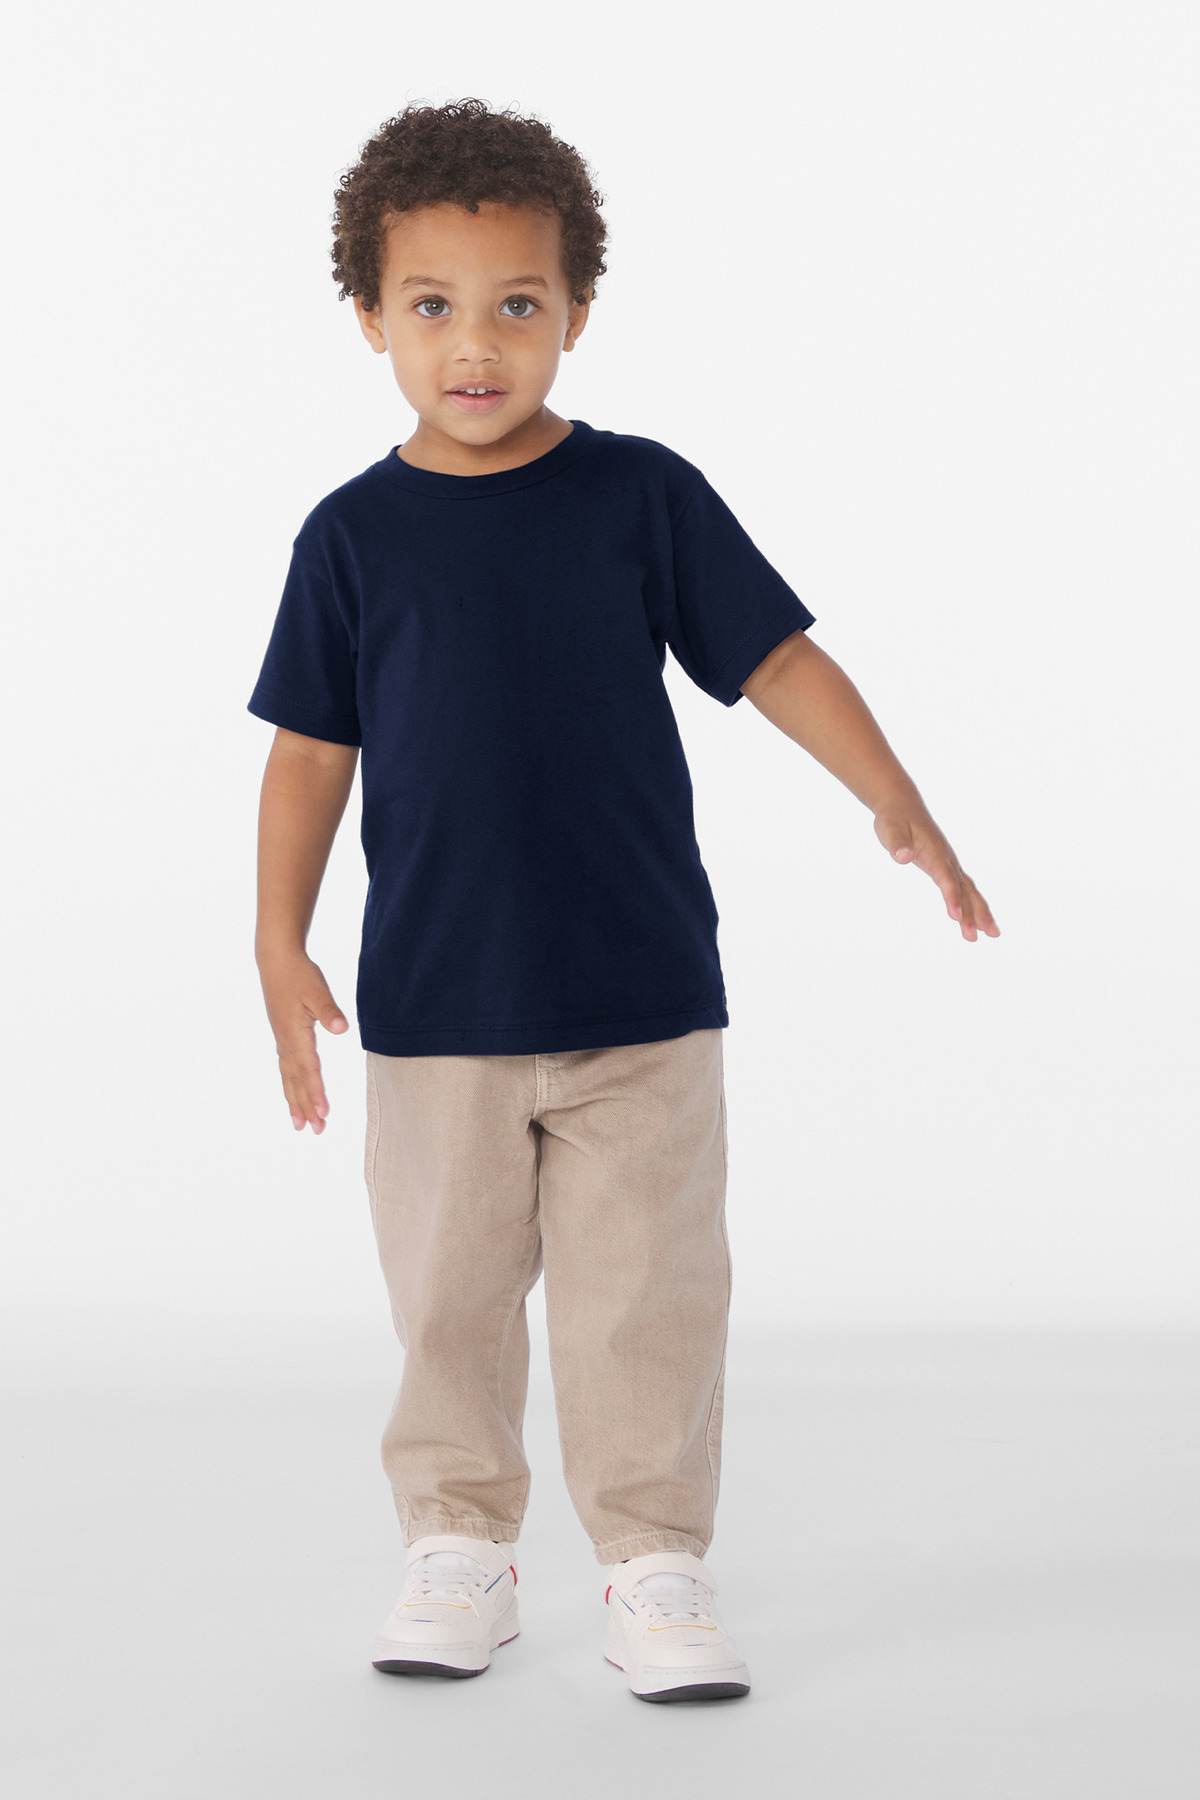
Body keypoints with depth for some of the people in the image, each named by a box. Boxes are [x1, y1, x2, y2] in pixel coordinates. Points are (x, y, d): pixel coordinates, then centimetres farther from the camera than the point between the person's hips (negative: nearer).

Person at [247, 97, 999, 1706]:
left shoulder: (644, 496, -2)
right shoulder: (354, 535, 0)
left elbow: (775, 656, 1)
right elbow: (313, 746, 4)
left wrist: (896, 802, -9)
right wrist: (280, 948, -1)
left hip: (643, 999, -1)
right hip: (435, 1010, 1)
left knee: (647, 1295, 3)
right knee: (450, 1295, 11)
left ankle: (656, 1571, 16)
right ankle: (461, 1547, 27)